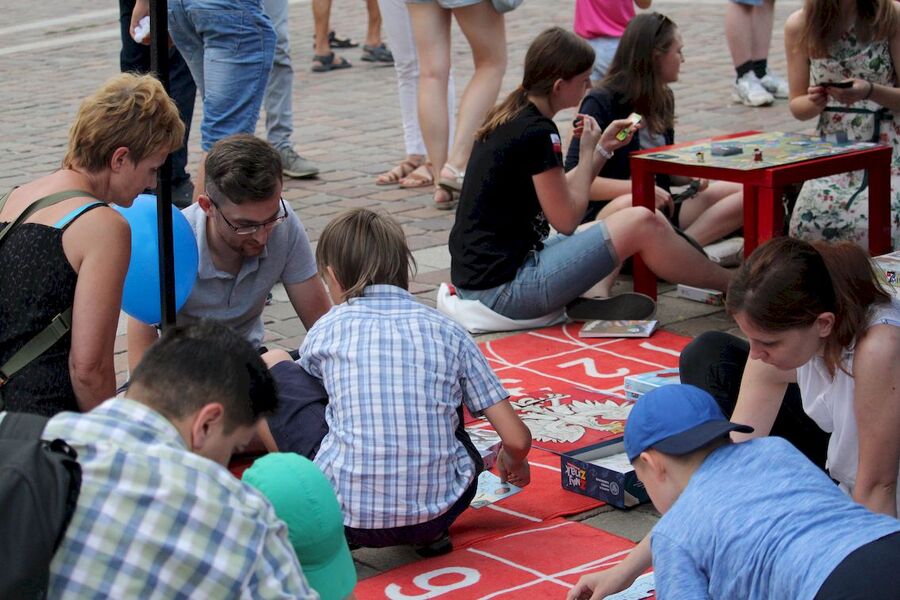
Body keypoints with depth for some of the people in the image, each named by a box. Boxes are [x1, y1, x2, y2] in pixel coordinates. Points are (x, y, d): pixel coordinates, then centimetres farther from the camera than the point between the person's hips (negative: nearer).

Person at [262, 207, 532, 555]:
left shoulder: (328, 329, 6)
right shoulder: (447, 331, 7)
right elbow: (517, 439, 3)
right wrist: (514, 463, 28)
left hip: (349, 515, -2)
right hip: (439, 510, 2)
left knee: (274, 366, 17)